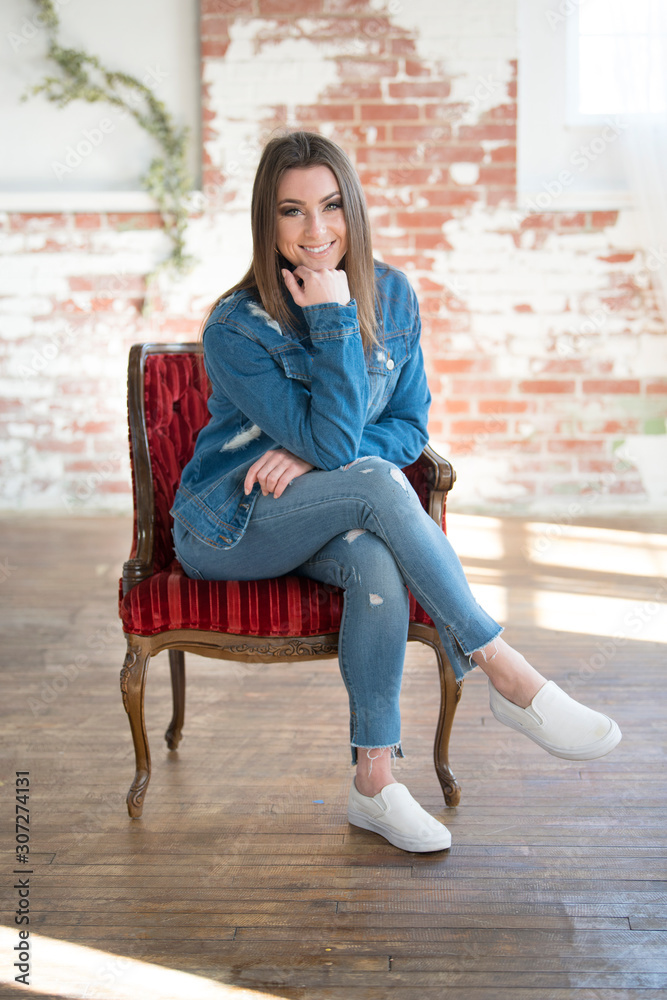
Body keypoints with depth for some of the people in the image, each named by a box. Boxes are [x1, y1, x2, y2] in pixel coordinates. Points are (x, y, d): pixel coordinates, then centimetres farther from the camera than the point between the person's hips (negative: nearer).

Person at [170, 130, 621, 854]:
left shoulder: (392, 296, -2)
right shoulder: (236, 328, -17)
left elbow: (410, 427, 2)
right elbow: (337, 443, -23)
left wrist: (313, 457, -15)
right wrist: (334, 320, -26)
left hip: (329, 516, 4)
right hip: (229, 526, -4)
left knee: (376, 561, -33)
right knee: (375, 482, -33)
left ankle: (374, 781, -22)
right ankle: (506, 672, -28)